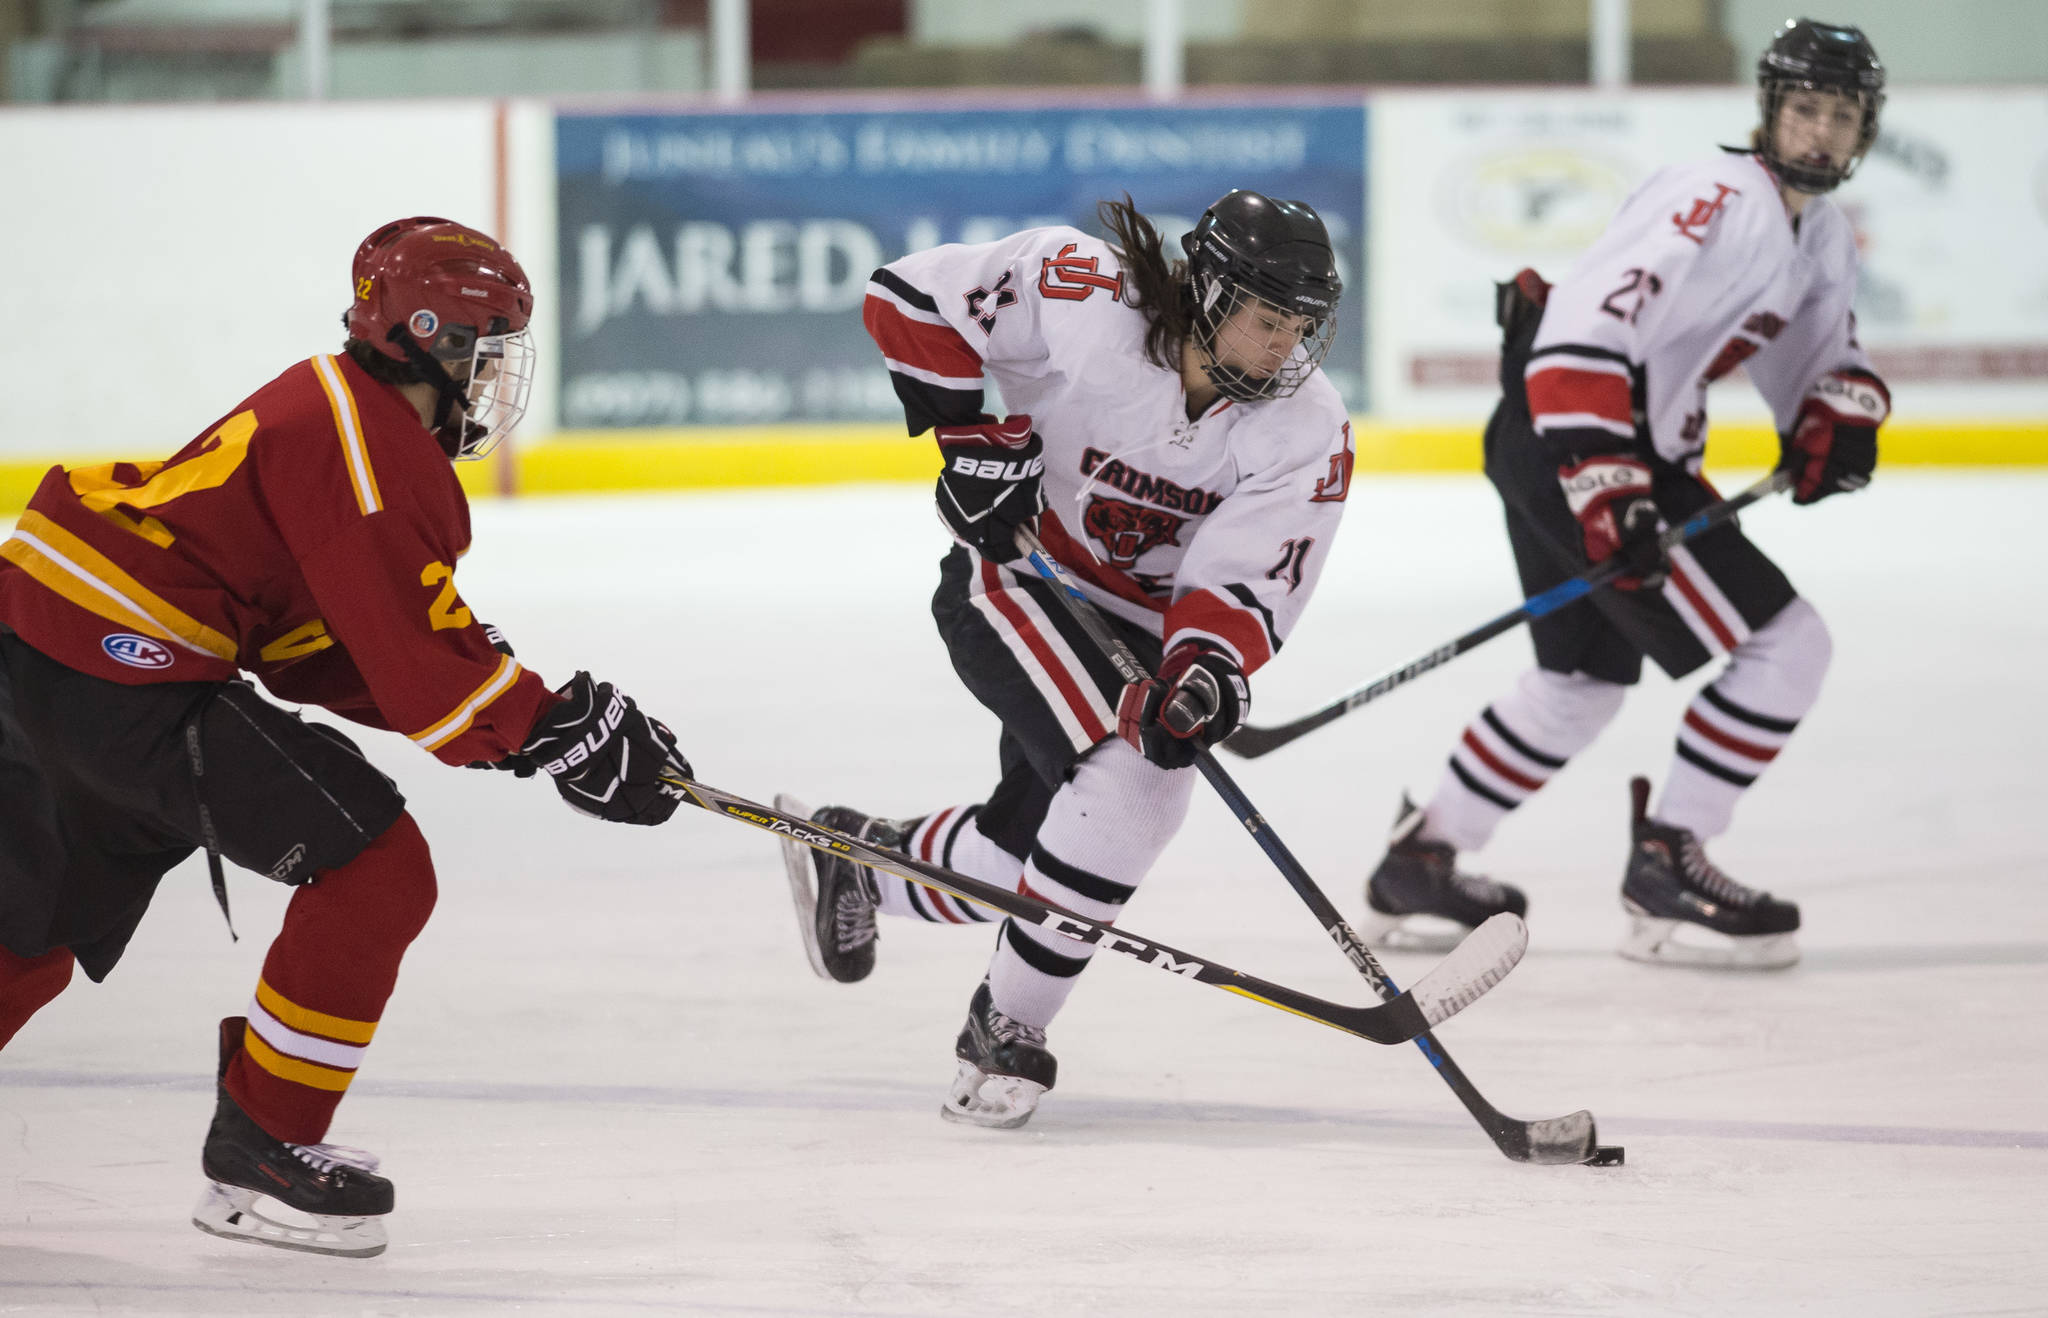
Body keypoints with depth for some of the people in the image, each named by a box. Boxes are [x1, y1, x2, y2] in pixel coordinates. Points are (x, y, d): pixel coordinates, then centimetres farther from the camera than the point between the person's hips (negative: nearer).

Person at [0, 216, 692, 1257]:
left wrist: (519, 713, 10)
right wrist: (555, 732, -10)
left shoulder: (342, 416, 18)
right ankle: (258, 1152, -1)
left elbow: (317, 654, 18)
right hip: (121, 671, -11)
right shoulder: (365, 448, -14)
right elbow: (421, 674, -19)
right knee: (377, 867, -8)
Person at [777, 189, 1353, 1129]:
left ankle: (851, 855, 41)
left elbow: (1246, 583, -21)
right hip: (1015, 581, -5)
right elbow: (911, 298, -16)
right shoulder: (1086, 297, -25)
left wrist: (1206, 670, -40)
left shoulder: (1308, 433, -15)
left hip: (1140, 624, 5)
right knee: (1127, 784, -26)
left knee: (1023, 848, 8)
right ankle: (1005, 1029, -12)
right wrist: (971, 435, -20)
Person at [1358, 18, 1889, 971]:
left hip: (1635, 451, 11)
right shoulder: (1720, 203, -20)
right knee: (1783, 646, -12)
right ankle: (1665, 871, -5)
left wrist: (1837, 418, -1)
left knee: (1588, 675, 25)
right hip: (1566, 439, -11)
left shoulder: (1822, 239, 12)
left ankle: (1421, 858, 35)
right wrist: (1607, 494, -34)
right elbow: (1583, 334, -27)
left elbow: (1821, 354, 24)